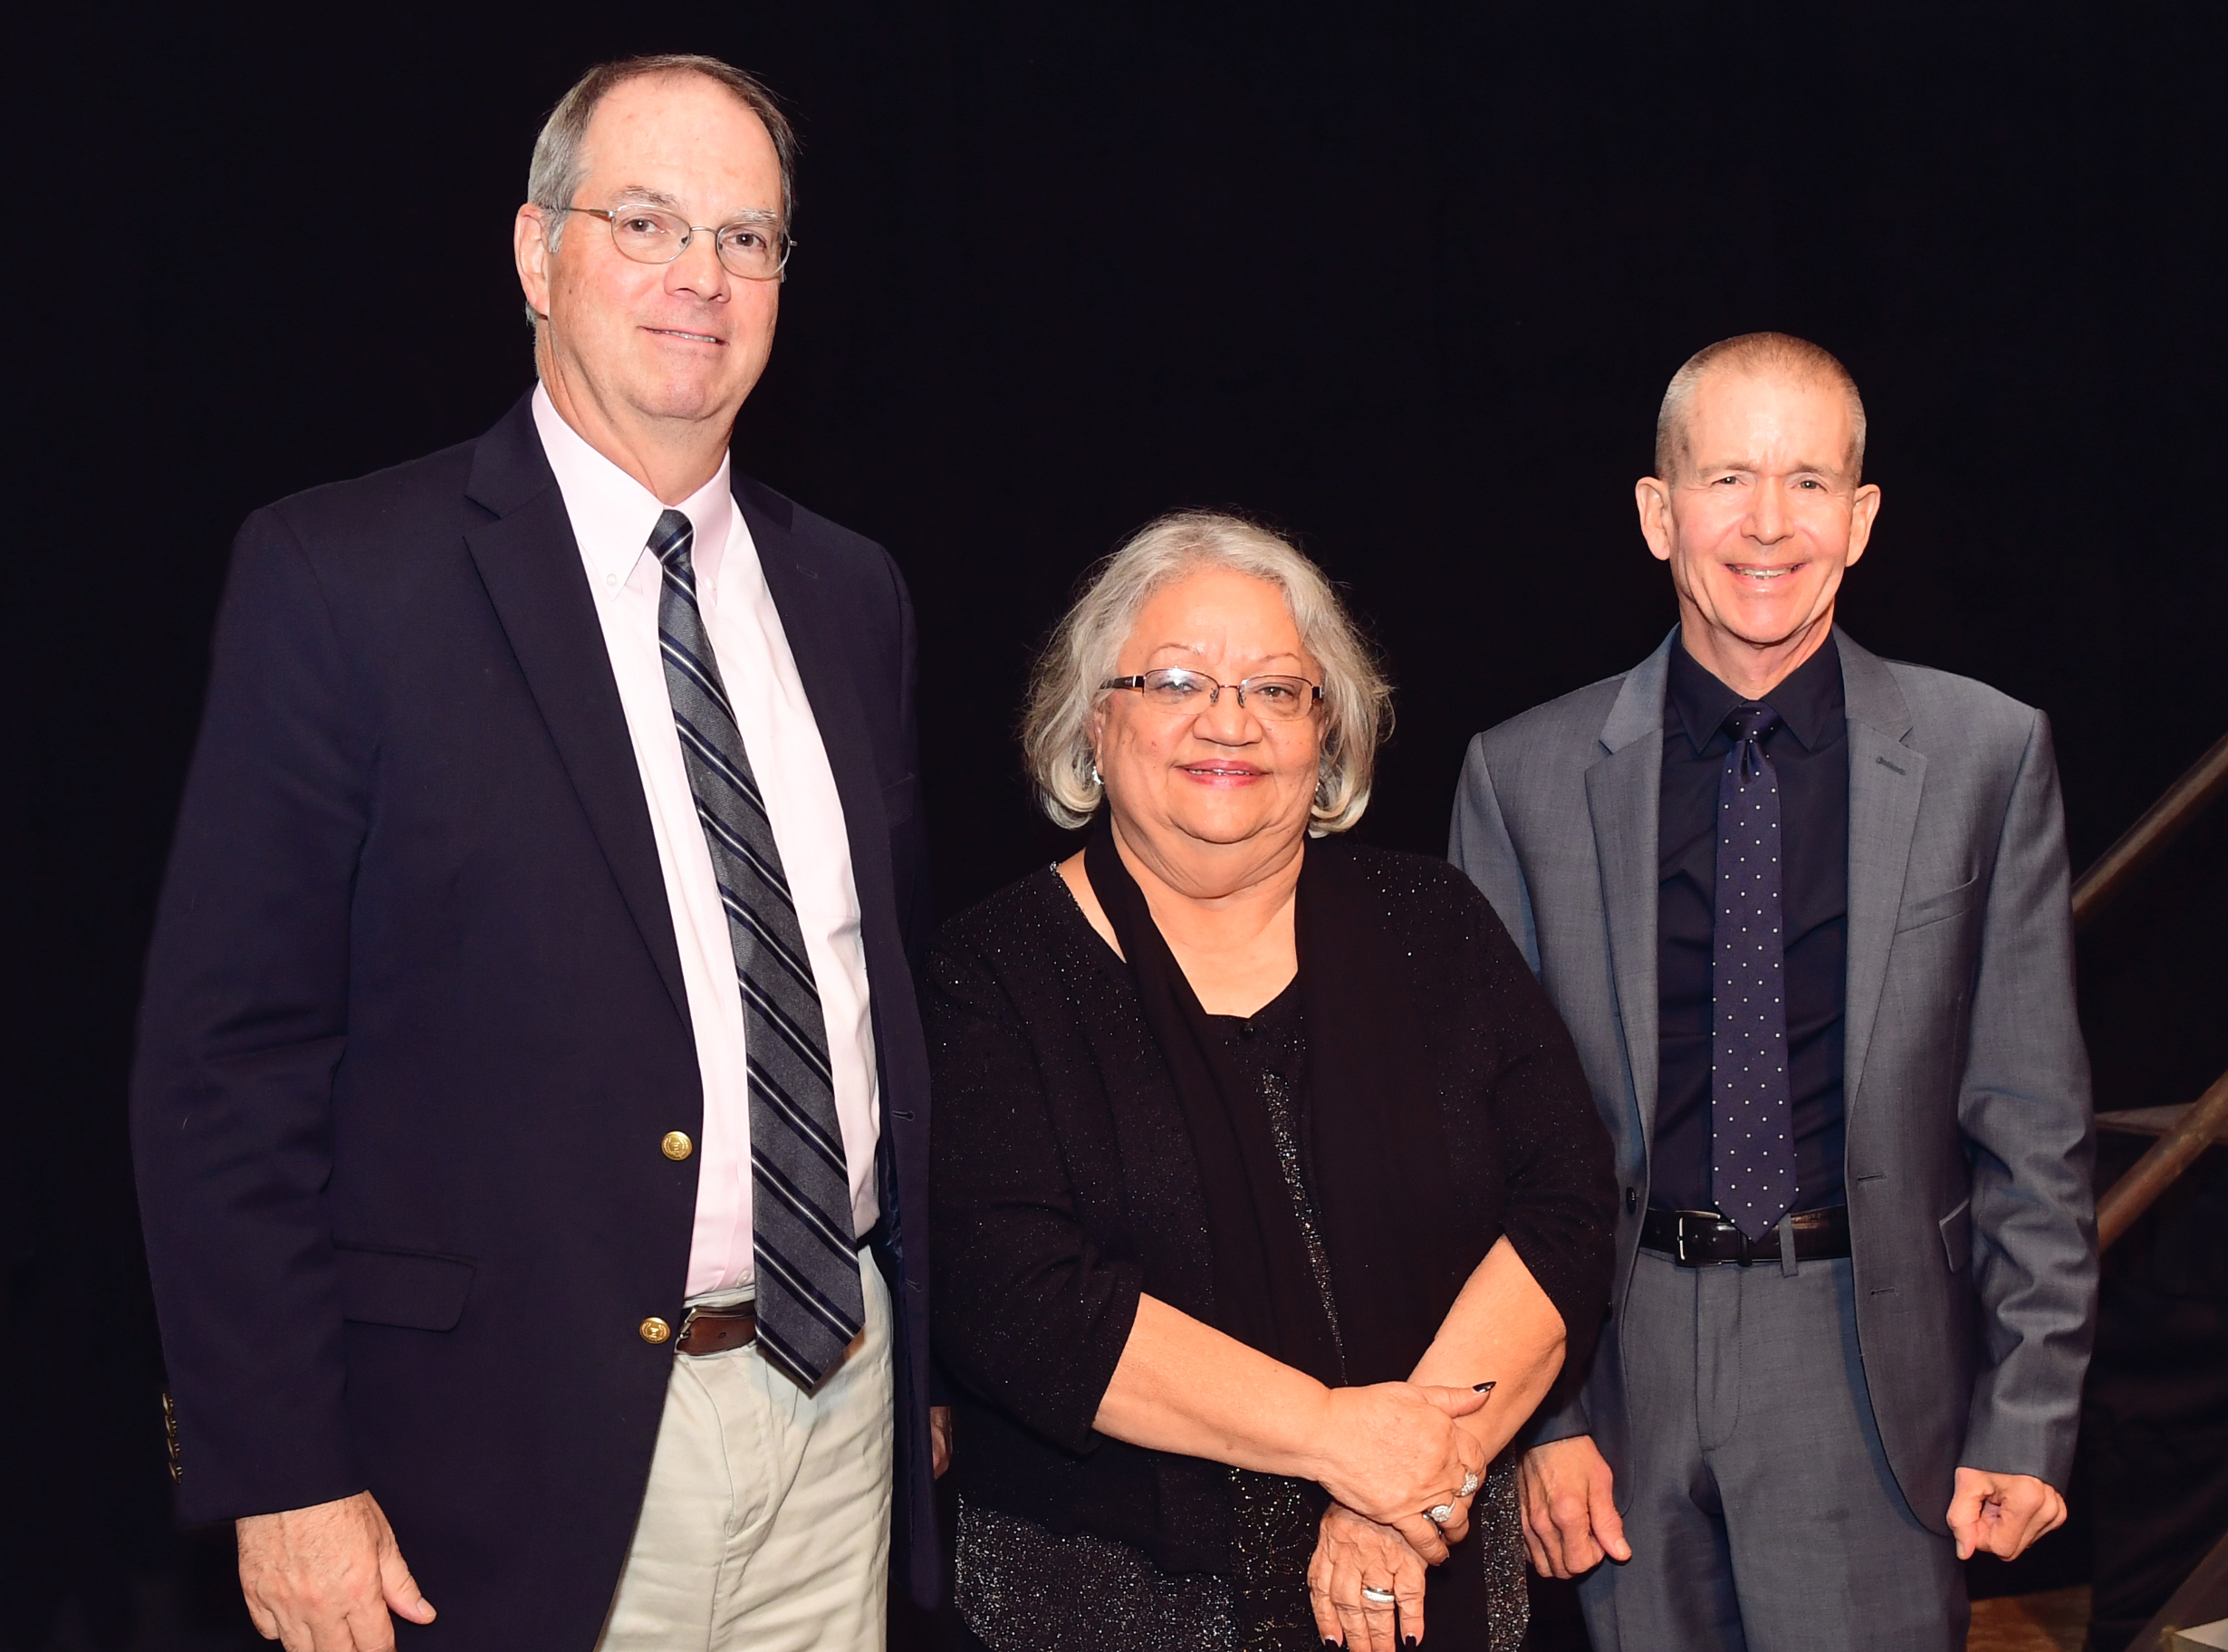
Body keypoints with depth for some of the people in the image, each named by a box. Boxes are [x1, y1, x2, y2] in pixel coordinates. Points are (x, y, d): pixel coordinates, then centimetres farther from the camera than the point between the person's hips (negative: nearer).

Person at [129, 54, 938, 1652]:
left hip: (837, 1392, 5)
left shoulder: (850, 592, 8)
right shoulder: (339, 574, -9)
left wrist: (932, 1344, 12)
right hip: (532, 1451, -4)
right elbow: (227, 1058, -10)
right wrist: (281, 1474, -13)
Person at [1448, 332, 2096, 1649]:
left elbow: (2033, 1122, 1)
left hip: (1873, 1365, 0)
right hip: (1622, 1373, 1)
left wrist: (2029, 1416, -1)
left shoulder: (1988, 753, -1)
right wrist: (1533, 1415, -2)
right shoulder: (1526, 775, 0)